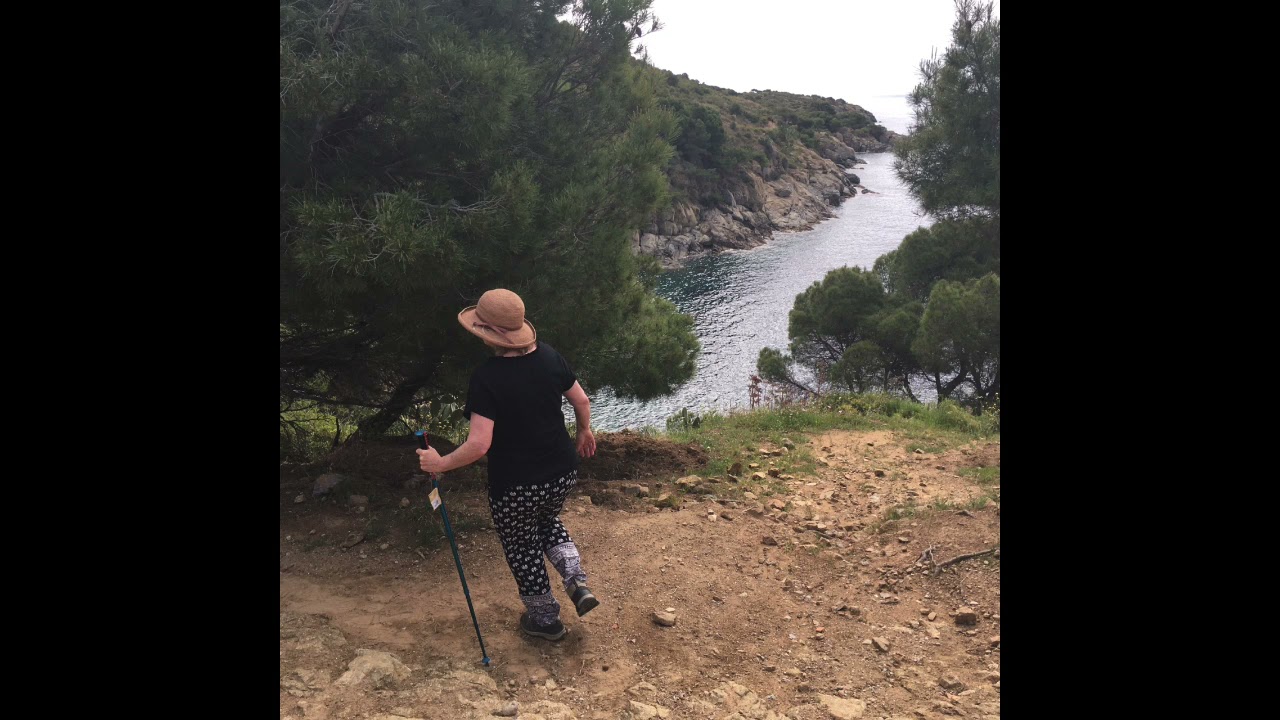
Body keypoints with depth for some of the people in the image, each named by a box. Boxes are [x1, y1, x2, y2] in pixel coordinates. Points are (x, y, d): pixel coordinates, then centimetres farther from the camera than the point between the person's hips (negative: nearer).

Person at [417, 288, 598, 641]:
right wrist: (585, 432, 23)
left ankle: (545, 619, 37)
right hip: (562, 475, 5)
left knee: (522, 548, 21)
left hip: (515, 486, -5)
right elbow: (582, 401, 3)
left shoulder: (486, 377, -23)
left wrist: (440, 463, -12)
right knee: (548, 521, 34)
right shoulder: (549, 356, -8)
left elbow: (479, 444, -27)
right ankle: (577, 582, 17)